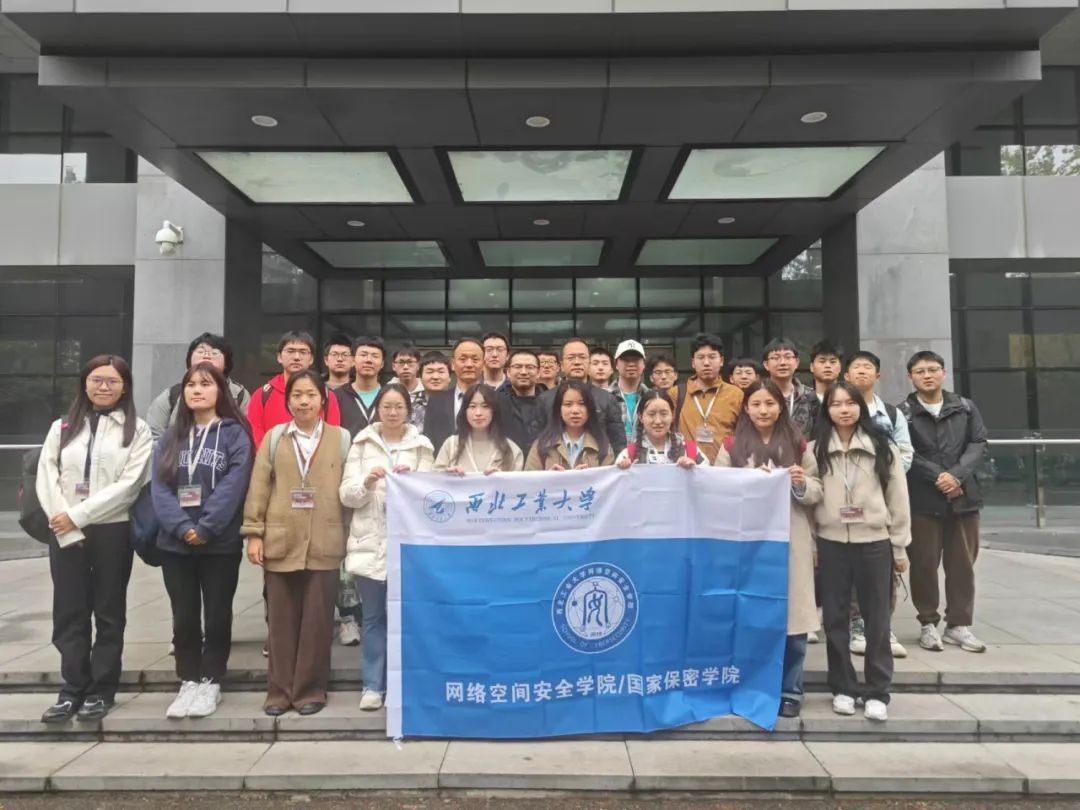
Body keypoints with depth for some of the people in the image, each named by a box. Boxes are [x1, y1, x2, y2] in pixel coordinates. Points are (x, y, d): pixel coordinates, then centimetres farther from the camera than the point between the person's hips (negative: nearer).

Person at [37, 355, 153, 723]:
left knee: (108, 612, 6)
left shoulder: (137, 430, 0)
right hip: (65, 534, 3)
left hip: (113, 531, -3)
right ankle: (72, 690, 18)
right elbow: (46, 479, 2)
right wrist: (65, 524, -11)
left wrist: (78, 515, -14)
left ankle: (100, 690, 16)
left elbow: (129, 484, -10)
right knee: (69, 613, 7)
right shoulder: (62, 427, 11)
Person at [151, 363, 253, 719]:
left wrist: (205, 529, -19)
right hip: (176, 542, 3)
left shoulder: (235, 435, -2)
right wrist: (182, 527, -15)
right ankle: (188, 682, 23)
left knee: (217, 614, 6)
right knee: (184, 616, 10)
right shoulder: (171, 437, 10)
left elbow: (233, 486, -12)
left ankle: (210, 683, 20)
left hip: (220, 543, -3)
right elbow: (159, 486, -1)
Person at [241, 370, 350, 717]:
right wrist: (254, 533, -1)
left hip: (324, 544, -1)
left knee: (317, 620, 4)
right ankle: (279, 689, 20)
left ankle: (311, 689, 17)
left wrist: (351, 537, 0)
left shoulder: (341, 438, 4)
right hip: (281, 541, 1)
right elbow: (258, 487, 5)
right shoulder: (274, 437, 7)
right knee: (281, 620, 9)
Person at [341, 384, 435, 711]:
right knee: (373, 616, 8)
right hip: (370, 542, 1)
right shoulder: (362, 444, 8)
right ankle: (373, 685, 18)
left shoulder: (422, 446, 4)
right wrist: (366, 483, -17)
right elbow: (347, 496, 3)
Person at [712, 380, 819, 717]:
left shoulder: (798, 444, 7)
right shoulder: (732, 446, 4)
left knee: (791, 616, 3)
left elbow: (816, 492, 9)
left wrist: (802, 484, -12)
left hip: (791, 539, 1)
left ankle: (790, 691, 19)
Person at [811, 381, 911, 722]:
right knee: (835, 618, 8)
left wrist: (900, 547, 2)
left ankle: (877, 692, 16)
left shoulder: (881, 447, 1)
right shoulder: (816, 449, 3)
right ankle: (843, 688, 21)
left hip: (874, 543, -1)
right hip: (831, 543, 1)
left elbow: (897, 497, 3)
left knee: (877, 619, 5)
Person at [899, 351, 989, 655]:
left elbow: (978, 444, 1)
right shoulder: (902, 413, 0)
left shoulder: (966, 408, 10)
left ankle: (959, 624, 20)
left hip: (963, 496, 3)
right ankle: (928, 623, 15)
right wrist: (938, 476, -17)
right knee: (924, 563, 3)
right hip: (922, 499, -3)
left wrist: (957, 475, -14)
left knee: (962, 563, 8)